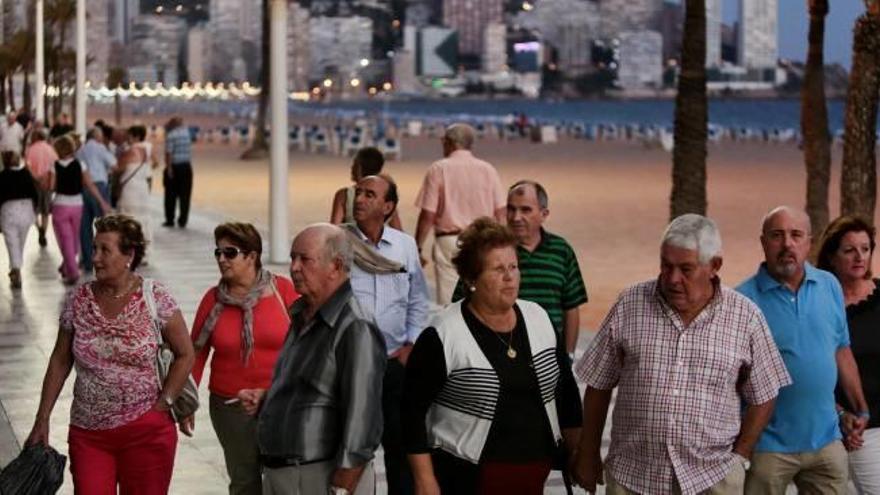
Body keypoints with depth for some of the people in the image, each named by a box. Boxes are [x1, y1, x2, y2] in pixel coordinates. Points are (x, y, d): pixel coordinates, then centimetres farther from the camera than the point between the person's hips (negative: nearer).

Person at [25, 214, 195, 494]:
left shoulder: (155, 298, -7)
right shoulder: (78, 301, 0)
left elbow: (185, 355, 0)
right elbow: (60, 363, 7)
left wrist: (163, 403, -6)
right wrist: (42, 420, 5)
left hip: (146, 433, -2)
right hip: (88, 434, 2)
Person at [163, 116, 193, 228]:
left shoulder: (171, 135, -9)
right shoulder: (187, 132, 7)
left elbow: (168, 153, -15)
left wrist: (169, 168, -16)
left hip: (174, 167, -4)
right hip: (187, 166, 4)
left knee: (171, 195, 5)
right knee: (185, 195, 6)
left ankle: (170, 220, 9)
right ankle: (182, 221, 6)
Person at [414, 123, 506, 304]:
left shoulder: (438, 169, -2)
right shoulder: (488, 170, 7)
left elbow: (428, 215, -6)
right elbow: (500, 214, 6)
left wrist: (417, 248, 1)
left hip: (449, 241, -3)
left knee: (448, 303, -2)